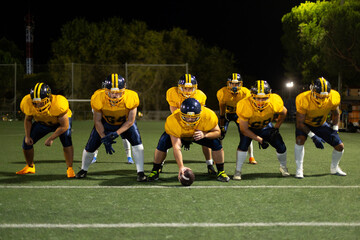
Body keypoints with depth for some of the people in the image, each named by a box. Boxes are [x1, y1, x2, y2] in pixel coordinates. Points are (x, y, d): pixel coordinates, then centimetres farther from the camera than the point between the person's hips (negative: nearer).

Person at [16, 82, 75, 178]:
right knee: (27, 142, -3)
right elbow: (28, 120, -5)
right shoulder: (29, 105, -30)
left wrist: (51, 138, -29)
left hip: (61, 120, -4)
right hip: (42, 123, 4)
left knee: (66, 141, -28)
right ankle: (30, 166, 22)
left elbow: (64, 126, -29)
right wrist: (27, 136, -13)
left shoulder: (58, 105, -42)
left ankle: (70, 169, -15)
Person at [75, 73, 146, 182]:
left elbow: (130, 121, -22)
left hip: (125, 123, -1)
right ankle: (84, 170, 27)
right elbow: (97, 121, -16)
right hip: (105, 123, 1)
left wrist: (116, 134, -31)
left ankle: (140, 172, -11)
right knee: (90, 147, -2)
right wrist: (104, 139, -21)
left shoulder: (130, 98, -35)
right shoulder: (98, 98, -33)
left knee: (137, 142, -22)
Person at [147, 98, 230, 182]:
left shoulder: (208, 116, -37)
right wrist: (181, 167, -53)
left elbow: (217, 132, -19)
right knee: (163, 143, -26)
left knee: (216, 143, -22)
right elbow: (176, 146, -42)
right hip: (180, 135, -1)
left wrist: (204, 134, -42)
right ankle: (155, 171, -1)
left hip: (199, 134, 1)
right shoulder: (174, 120, -41)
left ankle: (220, 172, 2)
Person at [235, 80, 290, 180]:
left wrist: (276, 128, -11)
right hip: (249, 127, -2)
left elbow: (283, 112, -5)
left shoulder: (275, 102, -32)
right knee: (243, 144, -27)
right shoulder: (245, 106, -38)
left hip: (266, 126, 3)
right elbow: (244, 129, -26)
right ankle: (237, 171, -10)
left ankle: (283, 167, 26)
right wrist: (260, 140, -25)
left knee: (281, 147, -5)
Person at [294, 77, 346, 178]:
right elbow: (299, 123, -27)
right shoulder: (303, 100, -35)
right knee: (300, 139, -34)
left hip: (321, 124, 3)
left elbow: (336, 114, -1)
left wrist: (335, 130, -12)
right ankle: (299, 169, -19)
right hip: (305, 124, -3)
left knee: (340, 146, -4)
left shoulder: (333, 98, -25)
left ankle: (334, 168, 24)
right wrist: (313, 137, -33)